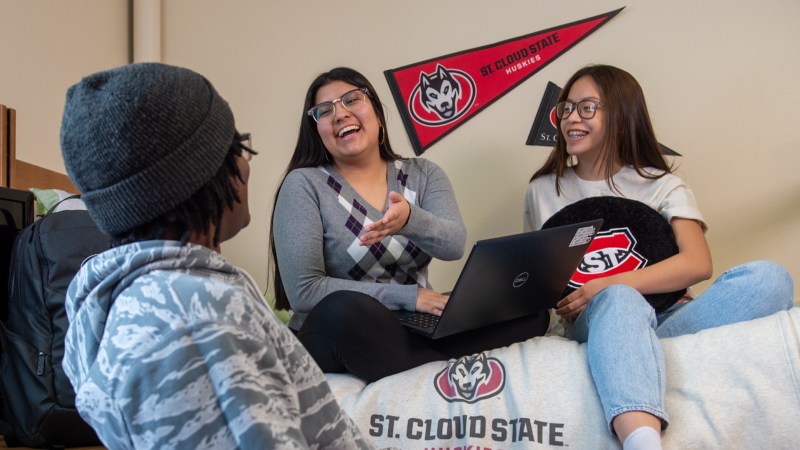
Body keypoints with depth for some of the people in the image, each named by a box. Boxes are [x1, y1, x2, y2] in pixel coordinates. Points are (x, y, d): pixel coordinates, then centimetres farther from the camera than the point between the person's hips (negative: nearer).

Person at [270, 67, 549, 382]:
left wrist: (409, 218, -33)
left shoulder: (423, 175, 8)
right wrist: (408, 295, -14)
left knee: (529, 311, -14)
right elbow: (303, 291, -13)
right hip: (339, 337, -3)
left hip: (416, 330, 4)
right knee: (342, 309, -38)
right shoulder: (304, 184, -4)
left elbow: (455, 246, -10)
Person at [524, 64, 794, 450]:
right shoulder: (543, 190, 17)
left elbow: (697, 263, -6)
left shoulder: (663, 187, 12)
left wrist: (608, 285, -18)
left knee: (768, 278, -26)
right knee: (620, 301, -39)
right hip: (593, 321, -1)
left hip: (663, 316, 2)